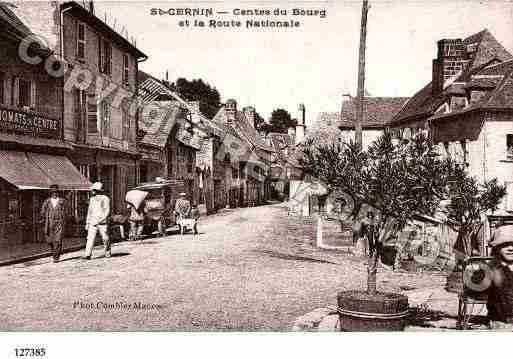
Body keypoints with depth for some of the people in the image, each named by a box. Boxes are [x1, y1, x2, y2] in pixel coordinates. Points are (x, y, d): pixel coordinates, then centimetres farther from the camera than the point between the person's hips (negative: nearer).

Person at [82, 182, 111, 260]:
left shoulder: (105, 199, -4)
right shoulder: (92, 199, 14)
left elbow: (107, 211, -8)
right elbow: (89, 211, 19)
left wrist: (101, 220, -18)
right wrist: (87, 222, 15)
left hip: (102, 223, -4)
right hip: (93, 223, 4)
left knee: (105, 238, 5)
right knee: (90, 238, -7)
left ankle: (107, 252, 24)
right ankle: (87, 255, -12)